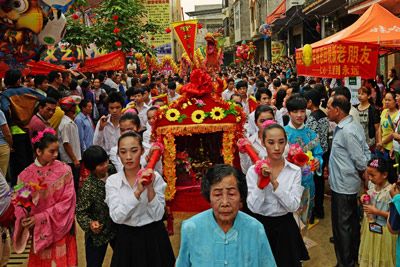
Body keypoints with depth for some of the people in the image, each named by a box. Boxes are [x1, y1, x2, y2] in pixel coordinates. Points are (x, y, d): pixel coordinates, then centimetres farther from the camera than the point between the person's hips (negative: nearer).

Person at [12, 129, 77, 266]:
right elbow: (19, 204, -1)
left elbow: (67, 201, -13)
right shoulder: (25, 175, -5)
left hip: (60, 230, -1)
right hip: (38, 231, 1)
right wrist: (23, 218, -22)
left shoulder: (64, 170, -10)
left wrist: (41, 217, -18)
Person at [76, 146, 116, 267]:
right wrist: (90, 224, -36)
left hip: (117, 227, 5)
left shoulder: (113, 172, -8)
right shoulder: (88, 187, -25)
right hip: (98, 233, -5)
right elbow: (81, 212, -20)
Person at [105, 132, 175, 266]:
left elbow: (158, 215, -11)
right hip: (126, 239, 1)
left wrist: (150, 189, -23)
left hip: (154, 238, 0)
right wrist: (137, 192, -27)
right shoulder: (112, 181, -6)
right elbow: (116, 216, -17)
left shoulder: (155, 177, -9)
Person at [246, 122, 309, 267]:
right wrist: (260, 180, -26)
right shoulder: (253, 171, -10)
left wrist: (275, 183, -25)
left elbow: (293, 206, -15)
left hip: (285, 227, 1)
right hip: (261, 226, -1)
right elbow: (253, 207, -15)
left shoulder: (295, 171, -7)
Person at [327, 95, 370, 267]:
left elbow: (361, 161, -21)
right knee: (352, 222, 22)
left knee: (342, 226, 5)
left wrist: (362, 172, -2)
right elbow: (366, 154, 7)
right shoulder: (354, 125, 3)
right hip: (349, 184, 10)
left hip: (343, 186, -10)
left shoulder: (347, 132, -25)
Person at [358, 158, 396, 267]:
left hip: (382, 230, -6)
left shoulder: (391, 191, -27)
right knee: (368, 254, 24)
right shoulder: (371, 184, -5)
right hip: (369, 225, 6)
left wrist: (376, 211, -26)